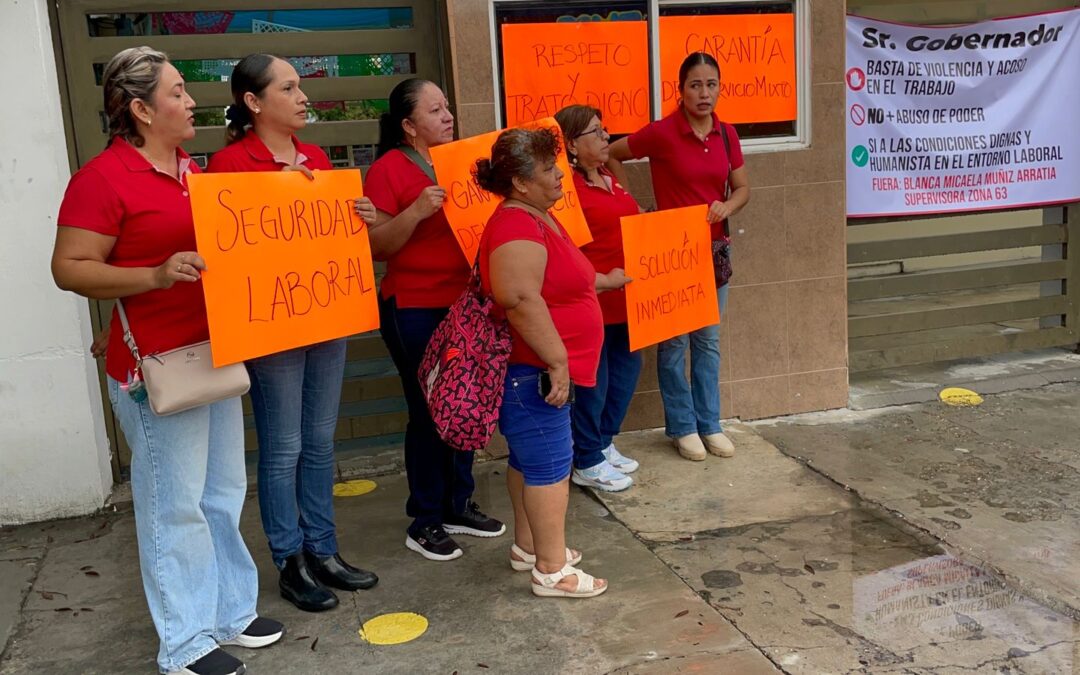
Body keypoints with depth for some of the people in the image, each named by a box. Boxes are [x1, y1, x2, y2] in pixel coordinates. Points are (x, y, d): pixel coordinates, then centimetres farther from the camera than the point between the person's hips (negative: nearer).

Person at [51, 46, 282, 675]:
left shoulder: (191, 168, 12)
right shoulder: (103, 178, -13)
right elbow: (70, 268, -15)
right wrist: (156, 276, -26)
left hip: (214, 352, 8)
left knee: (223, 492, 16)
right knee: (175, 503, 1)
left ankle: (231, 612, 32)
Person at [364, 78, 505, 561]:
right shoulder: (388, 169, -8)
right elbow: (376, 246, -12)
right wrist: (417, 211, -25)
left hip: (465, 303, 6)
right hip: (415, 309, -6)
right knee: (428, 412, 1)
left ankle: (459, 506, 29)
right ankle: (424, 523, 15)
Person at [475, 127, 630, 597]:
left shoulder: (538, 219, 14)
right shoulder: (517, 228, -21)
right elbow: (521, 300, -31)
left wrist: (603, 281, 38)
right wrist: (556, 362, -28)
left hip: (536, 367, 11)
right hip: (531, 369, -11)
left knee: (529, 457, 18)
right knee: (550, 463, -4)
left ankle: (528, 546, 32)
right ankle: (552, 571, 5)